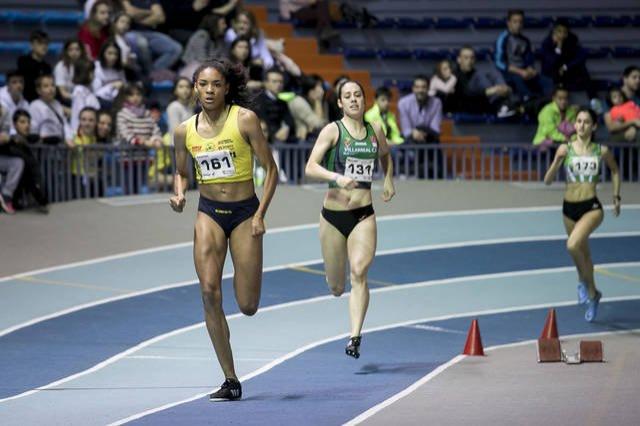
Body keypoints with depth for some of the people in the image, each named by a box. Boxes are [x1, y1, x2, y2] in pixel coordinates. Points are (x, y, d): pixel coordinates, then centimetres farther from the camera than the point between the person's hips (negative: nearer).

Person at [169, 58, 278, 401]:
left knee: (248, 306, -4)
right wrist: (179, 194, -5)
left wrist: (260, 215, -12)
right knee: (209, 291, -15)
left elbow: (270, 169, -5)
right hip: (209, 212, 2)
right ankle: (230, 380, -7)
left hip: (244, 211, -2)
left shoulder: (245, 119, -9)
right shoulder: (184, 131, 1)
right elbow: (181, 172, 17)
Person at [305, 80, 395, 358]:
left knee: (359, 273, -19)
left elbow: (385, 155, 32)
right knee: (336, 287, 8)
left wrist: (388, 180, 15)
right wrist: (336, 177, -28)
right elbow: (310, 168, -12)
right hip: (334, 214, -1)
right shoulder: (332, 131, -4)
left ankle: (355, 336, -21)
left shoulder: (375, 131, 9)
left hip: (364, 215, 1)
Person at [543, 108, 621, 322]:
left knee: (573, 245, -28)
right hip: (569, 207, 3)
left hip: (591, 207, -3)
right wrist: (557, 162, -22)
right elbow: (548, 180, -6)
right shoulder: (565, 149, -4)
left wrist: (616, 196, 15)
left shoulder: (602, 151, -3)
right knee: (583, 254, 19)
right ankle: (592, 294, 44)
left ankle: (583, 281, -3)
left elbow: (614, 170, 18)